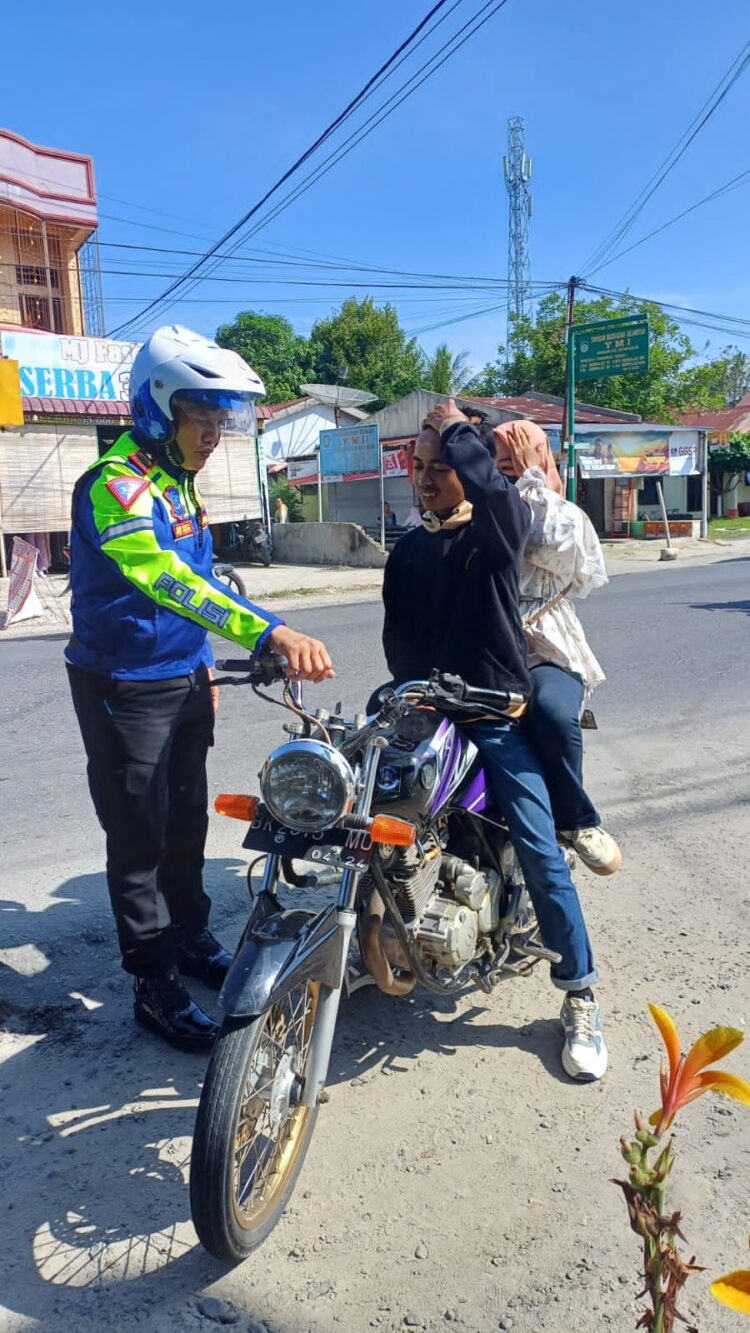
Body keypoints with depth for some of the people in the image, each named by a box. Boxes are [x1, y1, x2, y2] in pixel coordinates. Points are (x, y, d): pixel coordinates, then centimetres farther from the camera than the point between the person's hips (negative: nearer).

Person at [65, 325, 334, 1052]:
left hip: (182, 681, 8)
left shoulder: (175, 481, 9)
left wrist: (201, 664, 22)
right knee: (140, 841, 2)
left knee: (187, 824, 18)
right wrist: (273, 633, -51)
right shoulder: (115, 484, -22)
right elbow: (166, 579, -40)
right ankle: (155, 988, 15)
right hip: (124, 691, -8)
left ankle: (191, 940, 36)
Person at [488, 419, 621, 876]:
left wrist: (533, 479, -4)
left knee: (553, 714, -36)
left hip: (546, 655, -2)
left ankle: (575, 819, -10)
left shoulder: (565, 517, 10)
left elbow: (555, 550, -12)